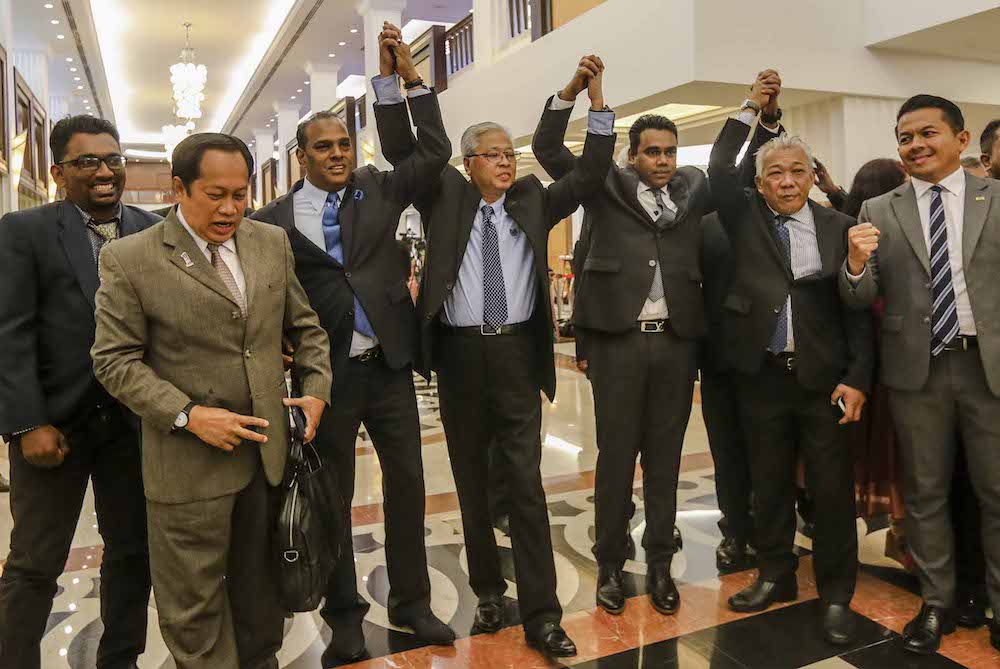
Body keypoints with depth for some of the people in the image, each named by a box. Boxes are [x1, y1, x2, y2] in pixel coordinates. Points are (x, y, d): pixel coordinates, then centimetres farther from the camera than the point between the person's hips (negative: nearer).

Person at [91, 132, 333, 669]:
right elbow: (114, 360, -7)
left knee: (259, 588, 19)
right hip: (189, 463, -3)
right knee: (194, 603, 10)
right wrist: (187, 415, -17)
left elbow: (305, 326, 12)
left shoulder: (272, 243, 5)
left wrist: (316, 388, -2)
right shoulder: (129, 260, -7)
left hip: (268, 448, 4)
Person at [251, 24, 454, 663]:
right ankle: (345, 615, 29)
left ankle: (411, 601, 30)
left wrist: (408, 75, -7)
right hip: (326, 373, -2)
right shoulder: (275, 220, -2)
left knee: (407, 482, 10)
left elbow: (435, 151, -2)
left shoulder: (379, 190, 5)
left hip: (389, 365, 2)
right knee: (332, 495, 10)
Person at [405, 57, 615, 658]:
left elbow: (591, 174, 5)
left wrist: (597, 101, -2)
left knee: (527, 484, 0)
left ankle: (542, 616, 8)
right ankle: (488, 590, 31)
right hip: (460, 353, 0)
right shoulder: (446, 197, 6)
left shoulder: (533, 201, 9)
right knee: (472, 482, 12)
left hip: (517, 353, 0)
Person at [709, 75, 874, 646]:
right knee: (770, 484, 13)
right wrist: (750, 109, -3)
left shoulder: (839, 228, 3)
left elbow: (857, 309, 0)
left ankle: (837, 595, 21)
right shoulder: (745, 218, 7)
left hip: (824, 377, -1)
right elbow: (719, 171, -5)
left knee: (833, 489, 4)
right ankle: (776, 577, 30)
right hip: (762, 375, 1)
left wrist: (857, 378, -6)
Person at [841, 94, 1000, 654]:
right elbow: (860, 300, -1)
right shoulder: (879, 212, 4)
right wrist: (857, 263, -21)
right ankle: (938, 603, 25)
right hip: (917, 368, 1)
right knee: (925, 492, 10)